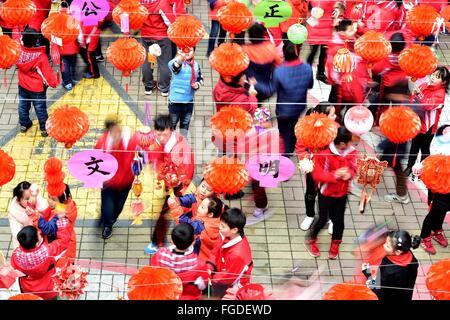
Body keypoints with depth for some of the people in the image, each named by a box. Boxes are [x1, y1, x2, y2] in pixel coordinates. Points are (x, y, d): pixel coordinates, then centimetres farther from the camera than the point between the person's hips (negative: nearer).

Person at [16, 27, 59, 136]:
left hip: (23, 85, 4)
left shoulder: (18, 51, -21)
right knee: (40, 108, 12)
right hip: (37, 87, -4)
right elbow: (47, 72, -20)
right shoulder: (41, 55, -28)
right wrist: (53, 83, -4)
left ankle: (24, 124, 42)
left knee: (23, 105, 24)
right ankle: (44, 129, 25)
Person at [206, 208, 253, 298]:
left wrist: (211, 278, -13)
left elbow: (228, 278, -25)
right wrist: (209, 268, -13)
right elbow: (216, 252, 1)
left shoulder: (238, 254, -38)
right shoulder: (229, 237, -15)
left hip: (232, 286, -8)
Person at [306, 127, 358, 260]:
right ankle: (311, 240, 35)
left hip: (342, 193, 3)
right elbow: (316, 174, -22)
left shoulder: (352, 151, -13)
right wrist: (334, 175, -36)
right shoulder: (323, 153, -26)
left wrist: (349, 174, -28)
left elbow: (353, 168, -3)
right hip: (326, 193, -3)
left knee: (339, 220, 10)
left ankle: (335, 244, 37)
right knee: (323, 219, 7)